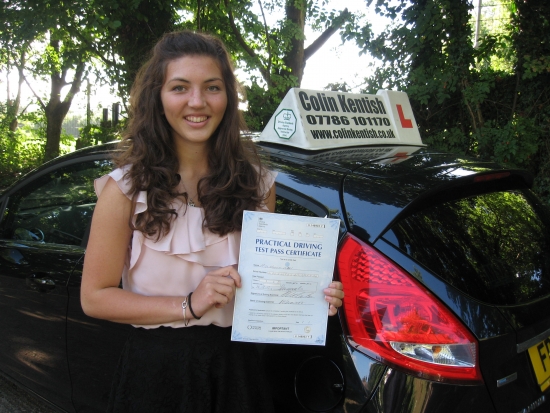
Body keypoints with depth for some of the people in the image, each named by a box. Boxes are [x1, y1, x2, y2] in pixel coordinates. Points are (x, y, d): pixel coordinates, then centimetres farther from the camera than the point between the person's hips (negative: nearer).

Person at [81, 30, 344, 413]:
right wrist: (188, 306, -19)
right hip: (157, 370, -2)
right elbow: (95, 297, -8)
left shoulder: (257, 183, -1)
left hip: (236, 367, 3)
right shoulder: (126, 188, -11)